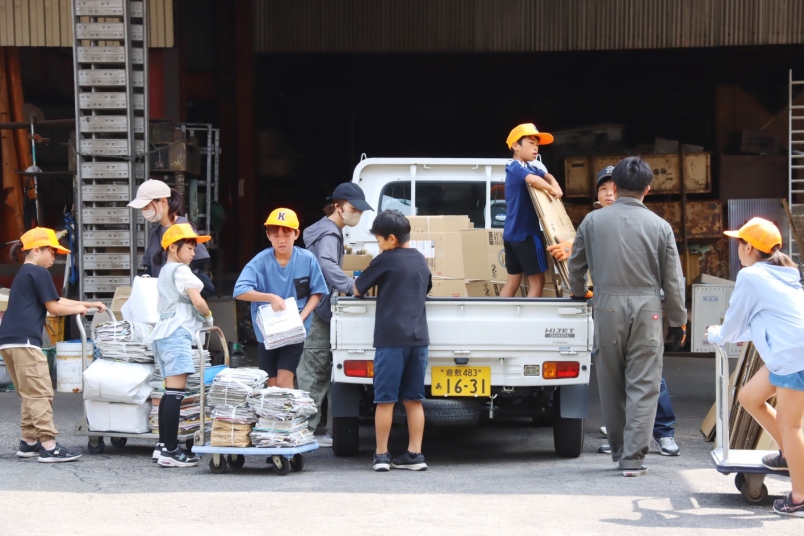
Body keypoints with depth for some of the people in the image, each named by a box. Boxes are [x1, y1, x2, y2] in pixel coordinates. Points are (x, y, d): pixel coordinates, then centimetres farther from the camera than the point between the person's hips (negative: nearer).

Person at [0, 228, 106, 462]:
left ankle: (29, 442, 20)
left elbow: (56, 300, 28)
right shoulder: (39, 273, -5)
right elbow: (54, 307, -4)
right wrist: (79, 309, 14)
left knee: (30, 394, 17)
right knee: (41, 393, -10)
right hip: (24, 340, -10)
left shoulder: (23, 274, 25)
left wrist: (90, 304, 26)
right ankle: (49, 447, -12)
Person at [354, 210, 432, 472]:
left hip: (391, 338, -6)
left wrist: (366, 284, 24)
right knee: (413, 400, 8)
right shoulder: (420, 260, 12)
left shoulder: (385, 260, -6)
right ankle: (415, 454, 5)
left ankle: (381, 455, 2)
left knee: (385, 399, 0)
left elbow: (358, 289, 3)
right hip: (418, 337, 6)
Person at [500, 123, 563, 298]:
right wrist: (552, 190, -18)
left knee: (512, 281, 11)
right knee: (537, 281, -3)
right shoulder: (515, 167, -16)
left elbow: (547, 176, 18)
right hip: (526, 233, -10)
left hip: (512, 233, 10)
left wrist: (556, 187, -4)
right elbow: (533, 179, -34)